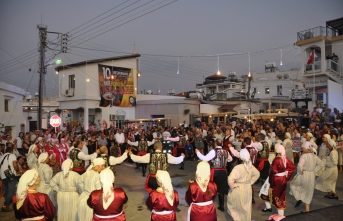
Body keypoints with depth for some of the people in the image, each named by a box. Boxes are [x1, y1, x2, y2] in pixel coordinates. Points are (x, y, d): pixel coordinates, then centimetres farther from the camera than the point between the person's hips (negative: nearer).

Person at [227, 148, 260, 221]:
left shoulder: (238, 167, -28)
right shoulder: (251, 166, -8)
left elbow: (230, 179, -34)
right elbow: (257, 174, 12)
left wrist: (232, 186, -16)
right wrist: (251, 181, 13)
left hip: (239, 189, -5)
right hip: (248, 189, 5)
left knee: (234, 203, 21)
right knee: (246, 206, 22)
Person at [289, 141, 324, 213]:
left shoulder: (304, 156, -19)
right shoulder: (314, 156, 5)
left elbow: (300, 166, -31)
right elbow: (321, 164, 16)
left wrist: (300, 171, -12)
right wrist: (314, 170, 11)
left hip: (303, 175, -7)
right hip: (311, 176, 7)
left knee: (293, 184, 19)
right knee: (308, 192, 18)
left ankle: (298, 199, 8)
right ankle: (307, 209, 23)